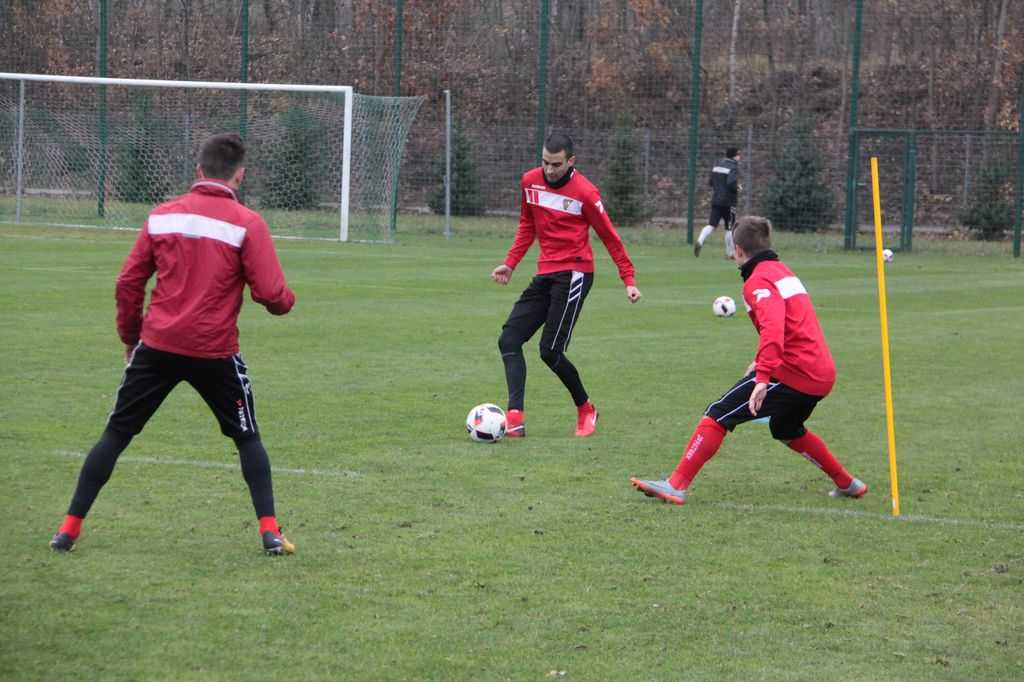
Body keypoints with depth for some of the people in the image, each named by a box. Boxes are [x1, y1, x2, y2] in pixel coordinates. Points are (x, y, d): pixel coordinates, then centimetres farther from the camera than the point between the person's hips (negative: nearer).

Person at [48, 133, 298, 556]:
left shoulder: (162, 216, 3)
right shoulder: (246, 223, -6)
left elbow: (128, 283, 6)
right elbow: (271, 293, -10)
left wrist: (130, 337, 18)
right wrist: (286, 302, 14)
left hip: (157, 346, 2)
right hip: (216, 352, -2)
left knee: (115, 434, 10)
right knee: (247, 438, 15)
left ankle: (70, 528, 8)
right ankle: (269, 531, 6)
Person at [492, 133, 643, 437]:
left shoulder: (584, 192, -12)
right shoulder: (530, 181, 6)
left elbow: (610, 237, -4)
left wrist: (629, 280, -5)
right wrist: (510, 263, 14)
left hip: (574, 273, -7)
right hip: (545, 274, 7)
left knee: (551, 351, -12)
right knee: (509, 340, -5)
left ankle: (585, 409, 12)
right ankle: (515, 417, -14)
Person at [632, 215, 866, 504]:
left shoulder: (759, 280, -10)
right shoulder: (783, 271, 19)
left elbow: (773, 328, -27)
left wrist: (762, 378, -35)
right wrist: (762, 362, 33)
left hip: (793, 372, -9)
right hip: (822, 374, 9)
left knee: (718, 415, -8)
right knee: (786, 430, 33)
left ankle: (677, 485, -15)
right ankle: (847, 484, 39)